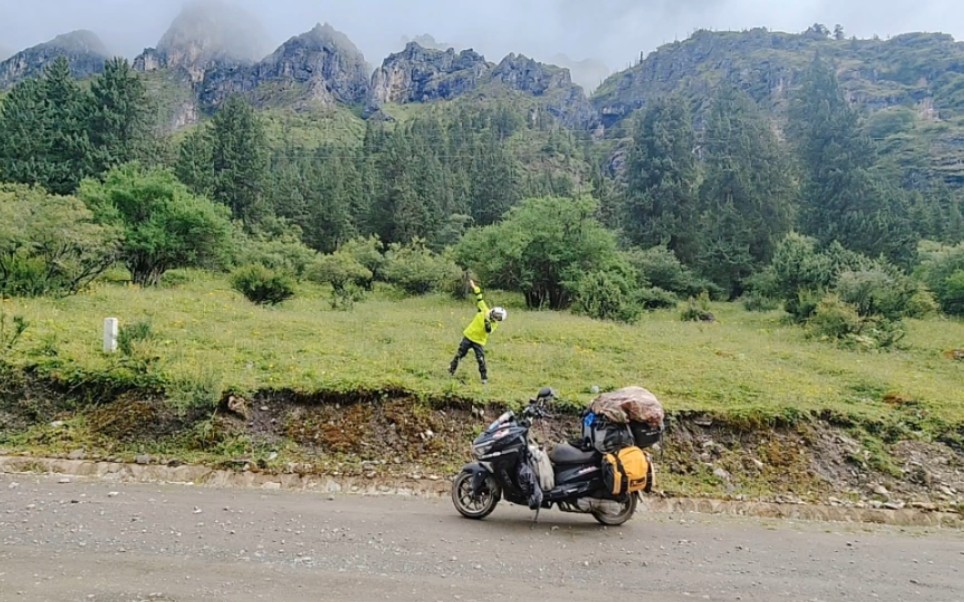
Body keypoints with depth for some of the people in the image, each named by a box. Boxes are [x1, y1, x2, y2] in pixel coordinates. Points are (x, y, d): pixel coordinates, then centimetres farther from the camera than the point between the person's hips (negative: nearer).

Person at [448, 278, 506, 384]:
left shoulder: (494, 323, -8)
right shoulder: (484, 311, -7)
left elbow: (489, 331, -28)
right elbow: (479, 298, -5)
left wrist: (487, 322, -45)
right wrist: (475, 287, -7)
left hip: (479, 342, -1)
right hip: (468, 337, 1)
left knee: (481, 360, -10)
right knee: (459, 354, 8)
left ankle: (484, 378, 2)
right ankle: (451, 371, 25)